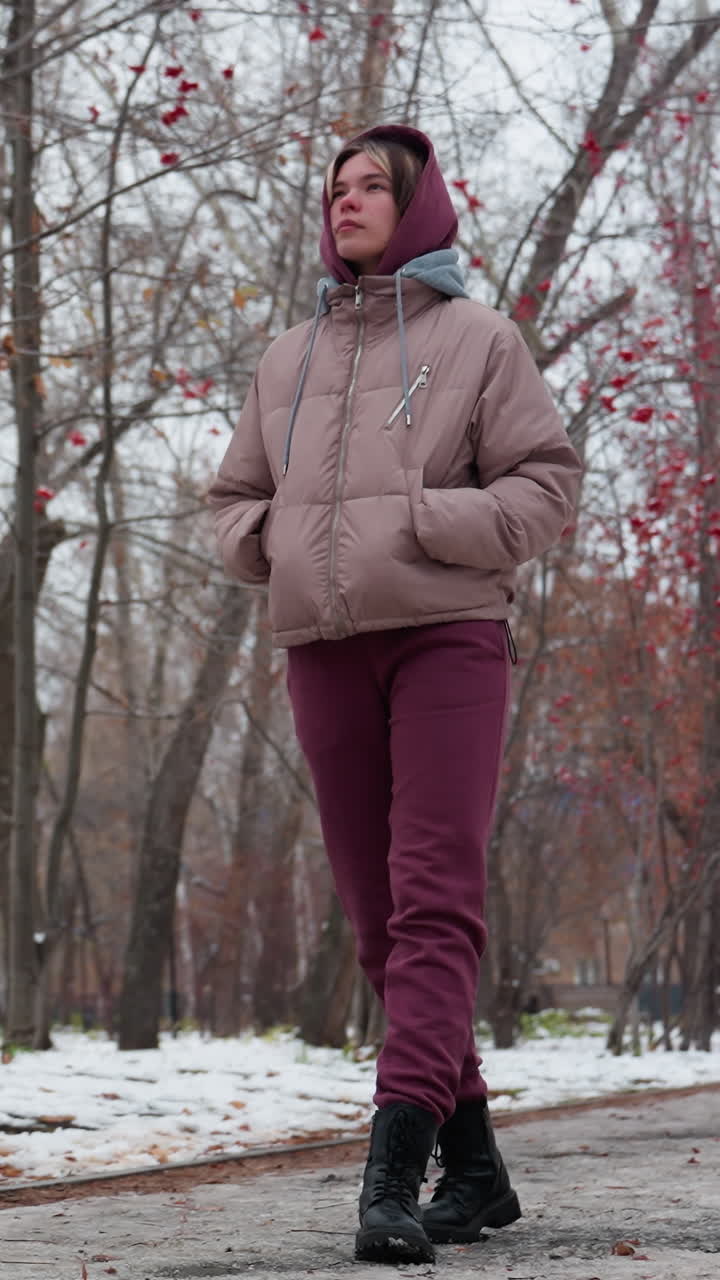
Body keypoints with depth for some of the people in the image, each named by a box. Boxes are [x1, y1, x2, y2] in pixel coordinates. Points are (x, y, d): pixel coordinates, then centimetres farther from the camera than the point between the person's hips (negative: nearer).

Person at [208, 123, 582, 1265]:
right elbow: (235, 498, 23)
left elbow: (547, 484, 0)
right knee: (379, 914, 4)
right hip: (324, 653, 5)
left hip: (446, 636, -5)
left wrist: (431, 522, -14)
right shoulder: (288, 360, 18)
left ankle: (394, 1175, -25)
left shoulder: (475, 337, 5)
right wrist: (271, 545, 1)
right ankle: (475, 1166, 13)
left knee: (434, 900, -16)